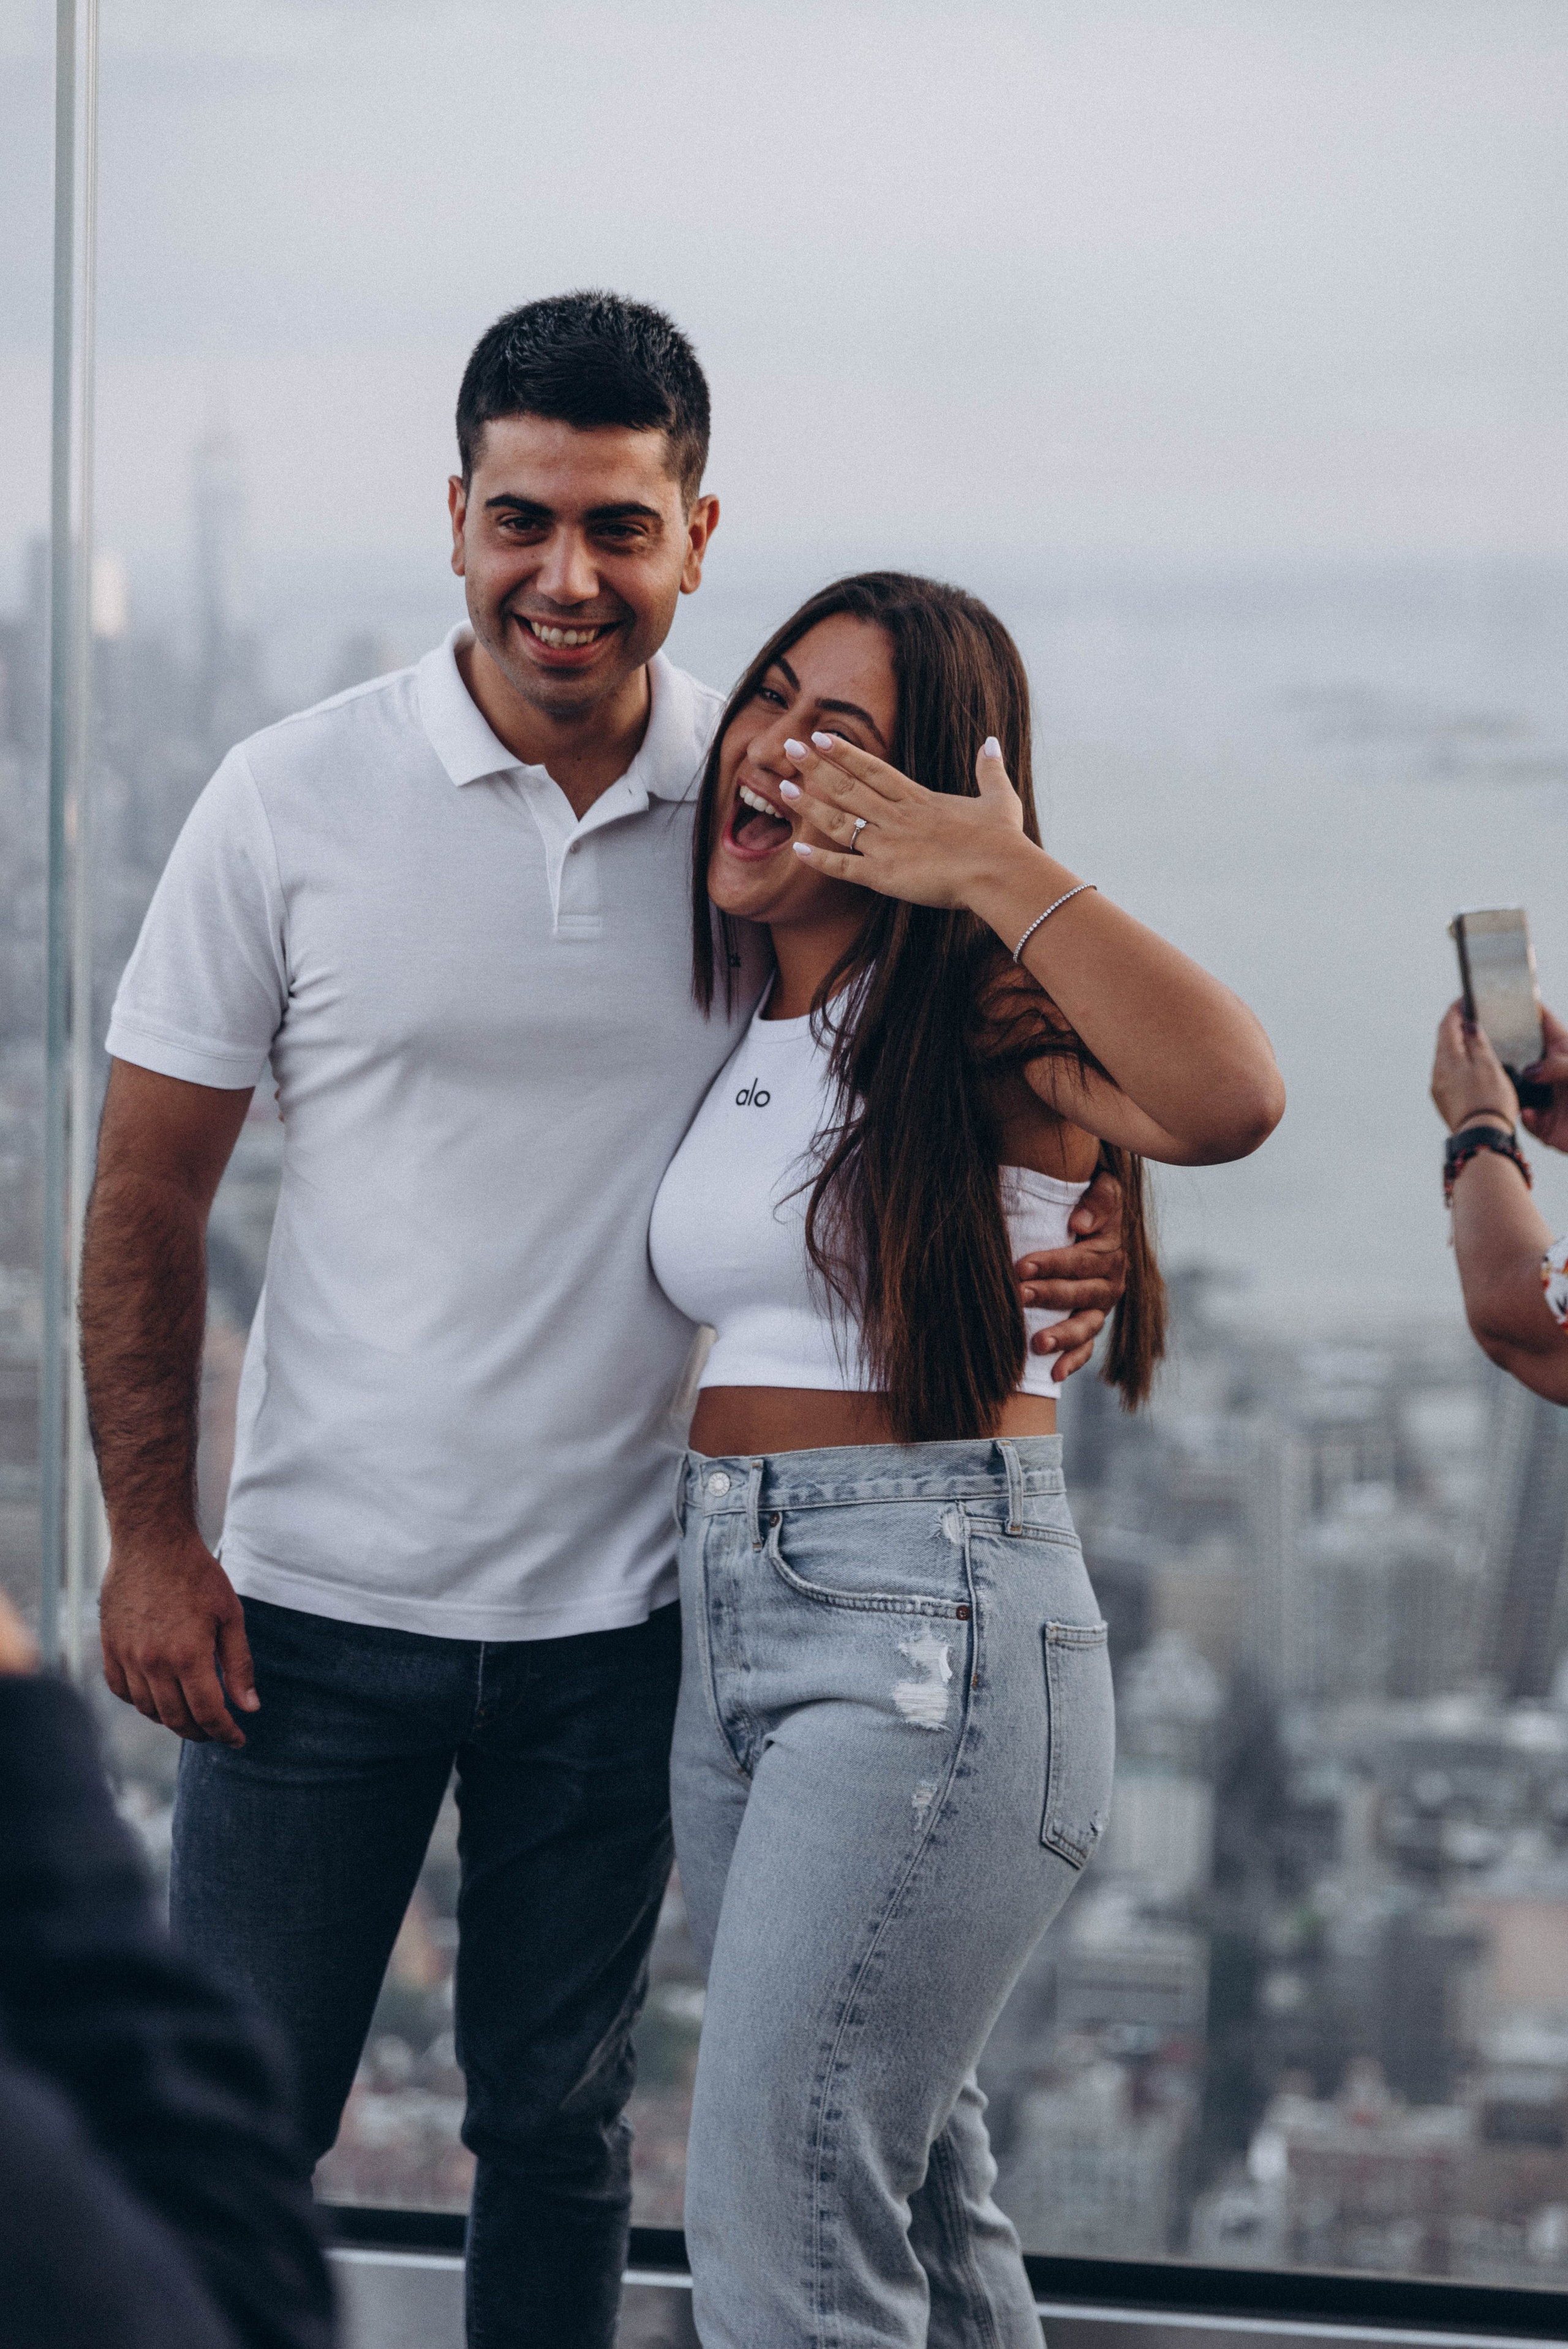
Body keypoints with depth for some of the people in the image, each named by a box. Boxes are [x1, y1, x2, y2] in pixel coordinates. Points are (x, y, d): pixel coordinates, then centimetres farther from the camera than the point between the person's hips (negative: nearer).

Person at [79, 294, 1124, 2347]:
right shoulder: (297, 799, -6)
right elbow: (148, 1198, 0)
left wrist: (1051, 1250, -11)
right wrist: (150, 1542, -5)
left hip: (617, 1611, 2)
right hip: (322, 1598, -1)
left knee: (560, 2123, 13)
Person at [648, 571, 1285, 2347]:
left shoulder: (979, 1019, -10)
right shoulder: (749, 1041, 15)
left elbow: (1229, 1100, -31)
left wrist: (1008, 874, -31)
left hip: (928, 1631, -8)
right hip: (728, 1627, 8)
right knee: (911, 2203, 15)